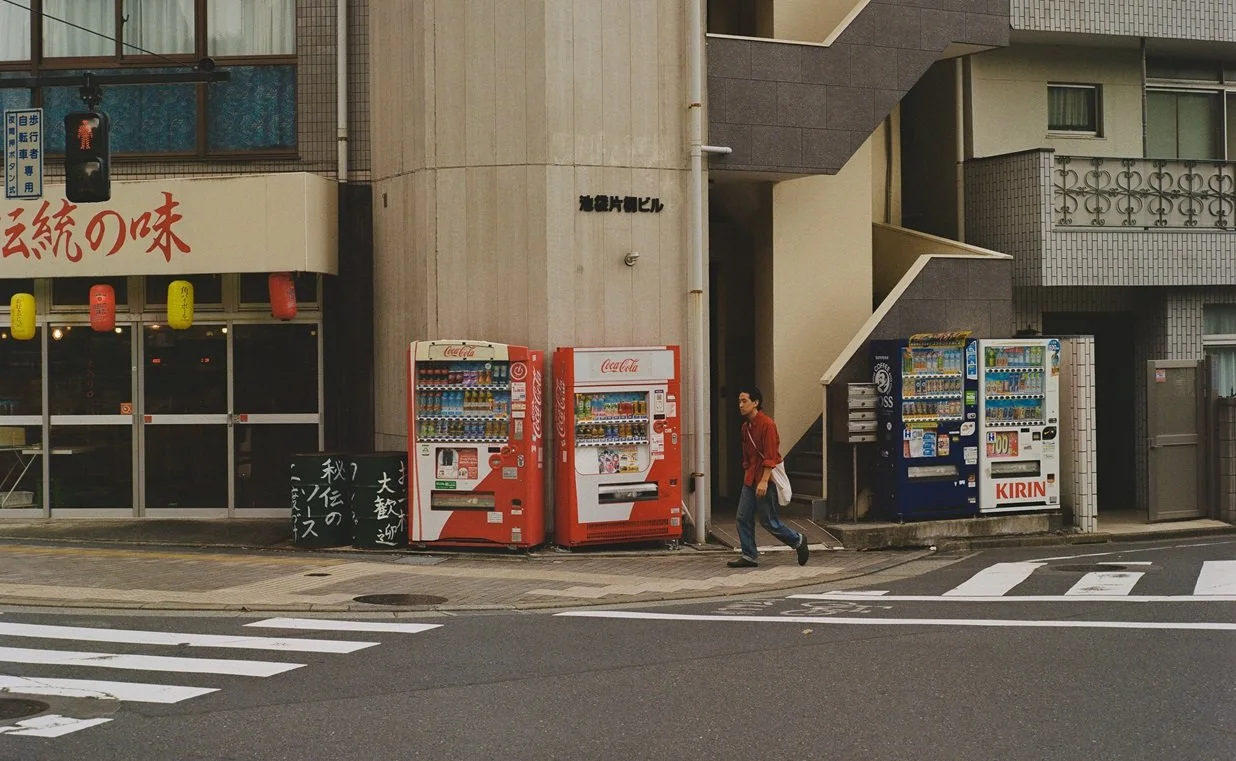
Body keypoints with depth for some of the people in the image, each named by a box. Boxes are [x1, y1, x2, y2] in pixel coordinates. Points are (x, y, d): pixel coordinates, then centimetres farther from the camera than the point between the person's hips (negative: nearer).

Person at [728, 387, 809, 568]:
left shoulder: (767, 424, -15)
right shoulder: (746, 426, 12)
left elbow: (770, 456, -20)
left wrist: (764, 481, -25)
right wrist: (748, 475, 18)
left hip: (765, 480, -8)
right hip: (750, 479, 8)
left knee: (768, 521, -3)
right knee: (743, 518, 2)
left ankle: (798, 541, 16)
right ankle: (749, 556, 7)